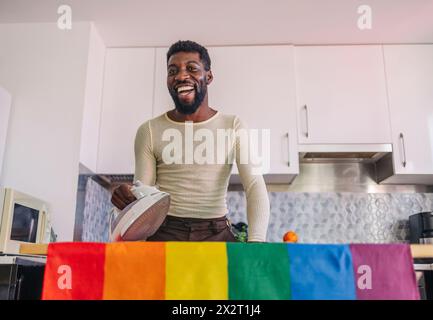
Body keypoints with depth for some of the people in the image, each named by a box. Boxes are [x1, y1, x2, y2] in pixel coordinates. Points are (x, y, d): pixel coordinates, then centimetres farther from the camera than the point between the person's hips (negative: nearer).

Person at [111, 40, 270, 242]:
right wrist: (129, 200, -21)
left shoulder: (233, 127, 1)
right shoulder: (149, 131, 4)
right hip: (165, 232, 0)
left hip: (217, 233, 1)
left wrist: (256, 240, -25)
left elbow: (255, 185, -9)